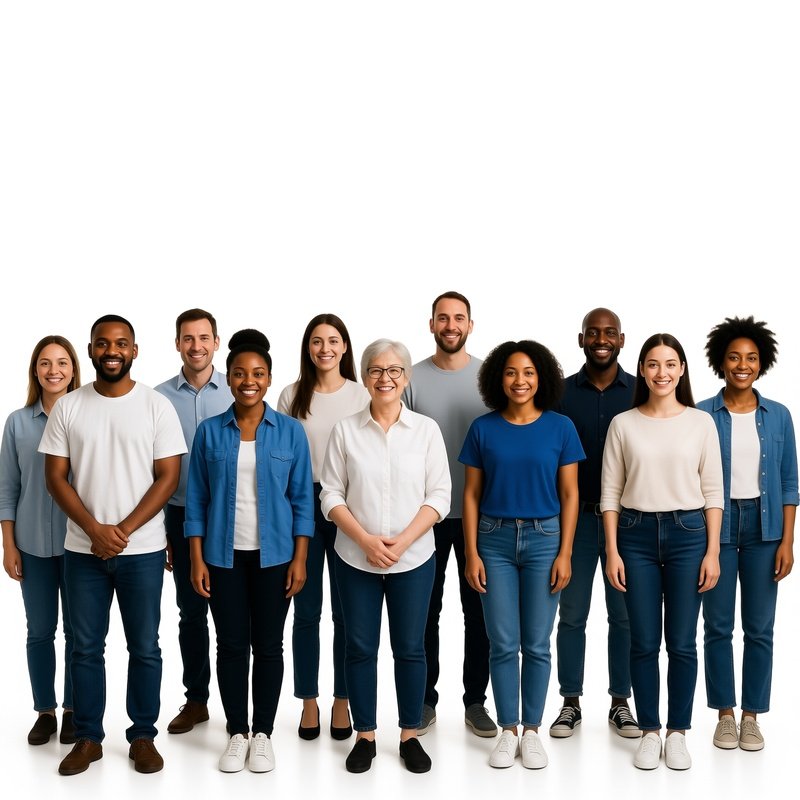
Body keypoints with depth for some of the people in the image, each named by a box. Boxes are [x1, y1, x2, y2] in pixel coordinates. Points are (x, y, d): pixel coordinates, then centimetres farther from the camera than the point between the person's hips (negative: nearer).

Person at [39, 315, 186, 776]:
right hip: (83, 549, 2)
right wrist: (95, 529, -12)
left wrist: (124, 530, -14)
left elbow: (168, 478, -6)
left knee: (144, 647, 7)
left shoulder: (157, 406, -4)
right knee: (86, 647, 10)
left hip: (142, 550, -1)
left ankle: (144, 736, 20)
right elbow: (55, 477, 0)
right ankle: (88, 737, 23)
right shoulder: (68, 407, 2)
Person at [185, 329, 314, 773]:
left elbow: (302, 499, 0)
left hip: (273, 555, -1)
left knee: (268, 645, 7)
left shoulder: (290, 431, -1)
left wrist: (300, 559, -5)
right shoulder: (209, 432, 0)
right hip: (224, 555, 1)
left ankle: (263, 734, 20)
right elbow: (196, 500, 2)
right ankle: (237, 733, 21)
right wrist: (197, 559, -3)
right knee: (231, 645, 7)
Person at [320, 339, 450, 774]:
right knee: (360, 647, 8)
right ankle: (365, 736, 21)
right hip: (356, 559, 0)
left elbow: (439, 495, -3)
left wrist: (402, 541, -14)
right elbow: (331, 494, -1)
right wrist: (366, 539, -13)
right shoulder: (345, 429, 0)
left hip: (413, 559, 0)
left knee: (410, 648, 7)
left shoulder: (426, 429, 0)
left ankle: (410, 736, 21)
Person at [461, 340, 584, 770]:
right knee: (502, 643, 4)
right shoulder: (483, 428, 0)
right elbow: (471, 494, 2)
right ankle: (507, 731, 18)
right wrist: (471, 553, -3)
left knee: (537, 643, 6)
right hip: (495, 540, 0)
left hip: (544, 539, 0)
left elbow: (569, 495, 2)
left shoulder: (560, 428, 0)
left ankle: (532, 731, 19)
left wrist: (565, 553, -4)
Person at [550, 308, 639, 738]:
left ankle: (620, 703, 20)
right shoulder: (562, 393, 1)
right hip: (576, 516, 0)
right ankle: (571, 703, 18)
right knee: (571, 614, 6)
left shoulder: (641, 393, 1)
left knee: (624, 614, 8)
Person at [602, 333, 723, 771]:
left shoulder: (701, 422, 2)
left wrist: (712, 551, -2)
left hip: (688, 533, 0)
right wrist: (612, 550, -3)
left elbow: (713, 492, 2)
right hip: (636, 535, 0)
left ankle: (678, 732, 20)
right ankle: (649, 732, 20)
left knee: (682, 642, 5)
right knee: (644, 643, 6)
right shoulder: (623, 424, 2)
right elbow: (610, 492, 2)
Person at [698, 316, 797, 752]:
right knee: (718, 627, 5)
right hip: (716, 527, -1)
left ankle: (751, 716, 17)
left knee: (760, 629, 5)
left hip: (763, 529, 2)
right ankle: (725, 714, 18)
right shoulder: (702, 415, -2)